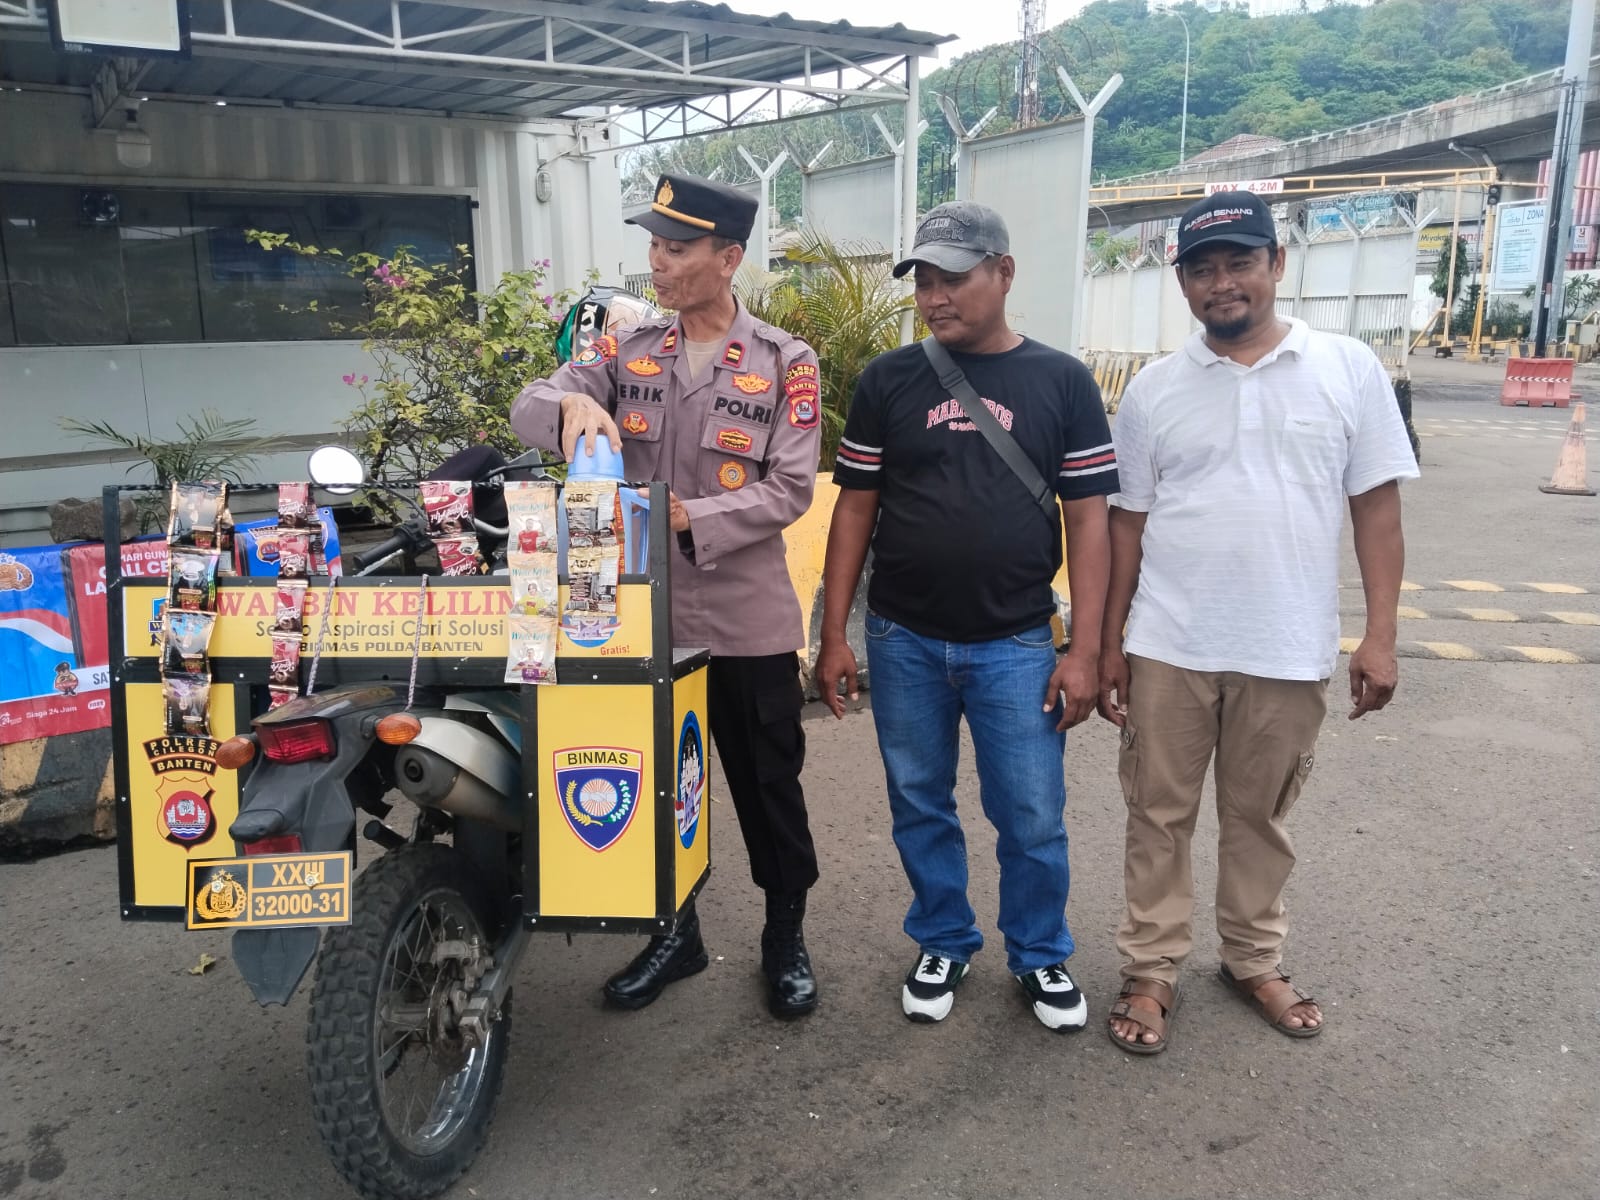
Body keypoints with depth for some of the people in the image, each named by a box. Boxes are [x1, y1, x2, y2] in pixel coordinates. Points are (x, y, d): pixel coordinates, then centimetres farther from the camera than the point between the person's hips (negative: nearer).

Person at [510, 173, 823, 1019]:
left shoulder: (785, 363, -4)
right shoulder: (628, 351, 5)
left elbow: (790, 489, -12)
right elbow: (528, 408, -6)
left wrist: (691, 519, -24)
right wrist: (571, 405, -29)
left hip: (748, 618, -3)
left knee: (768, 784, 11)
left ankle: (785, 935, 32)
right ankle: (674, 932, 36)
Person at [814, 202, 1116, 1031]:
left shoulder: (1061, 382, 0)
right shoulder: (888, 381, 2)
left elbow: (1087, 520, -1)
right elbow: (855, 509, 4)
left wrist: (1084, 651, -6)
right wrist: (833, 635, 0)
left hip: (1016, 644, -1)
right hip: (903, 642, 2)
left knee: (1032, 817, 6)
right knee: (920, 806, 13)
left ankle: (1040, 955, 29)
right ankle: (943, 944, 34)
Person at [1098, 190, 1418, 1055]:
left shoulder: (1349, 369, -1)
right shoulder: (1153, 390, 1)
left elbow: (1376, 507, 0)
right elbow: (1128, 524, 4)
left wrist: (1380, 634, -4)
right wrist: (1109, 644, 3)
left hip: (1289, 651, 0)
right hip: (1168, 648, 1)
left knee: (1260, 817, 16)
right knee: (1159, 816, 10)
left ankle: (1254, 960, 35)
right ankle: (1150, 970, 25)